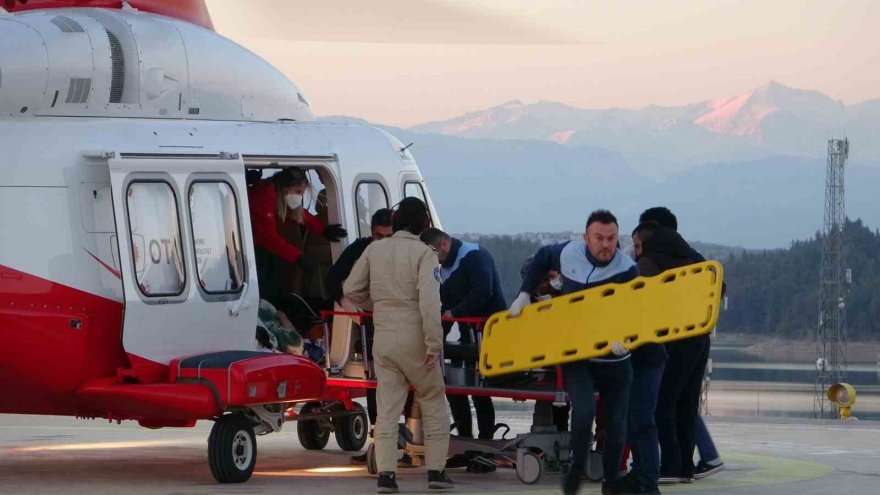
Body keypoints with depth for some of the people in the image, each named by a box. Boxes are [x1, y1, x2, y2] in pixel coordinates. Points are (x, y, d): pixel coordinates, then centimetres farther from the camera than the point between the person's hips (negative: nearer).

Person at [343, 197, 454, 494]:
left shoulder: (374, 250, 4)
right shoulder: (423, 253, -10)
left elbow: (351, 291, 8)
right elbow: (429, 301, -19)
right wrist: (434, 345, -17)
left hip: (384, 339, 4)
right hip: (415, 340, -4)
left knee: (387, 408, 5)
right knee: (433, 404, 11)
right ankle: (436, 471, 9)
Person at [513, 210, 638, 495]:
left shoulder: (627, 271, -15)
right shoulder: (568, 254, -6)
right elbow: (542, 258, 17)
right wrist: (524, 295, 11)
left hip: (615, 360, 0)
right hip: (575, 356, 0)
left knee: (616, 425, 4)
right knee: (584, 409, -23)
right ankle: (577, 467, 0)